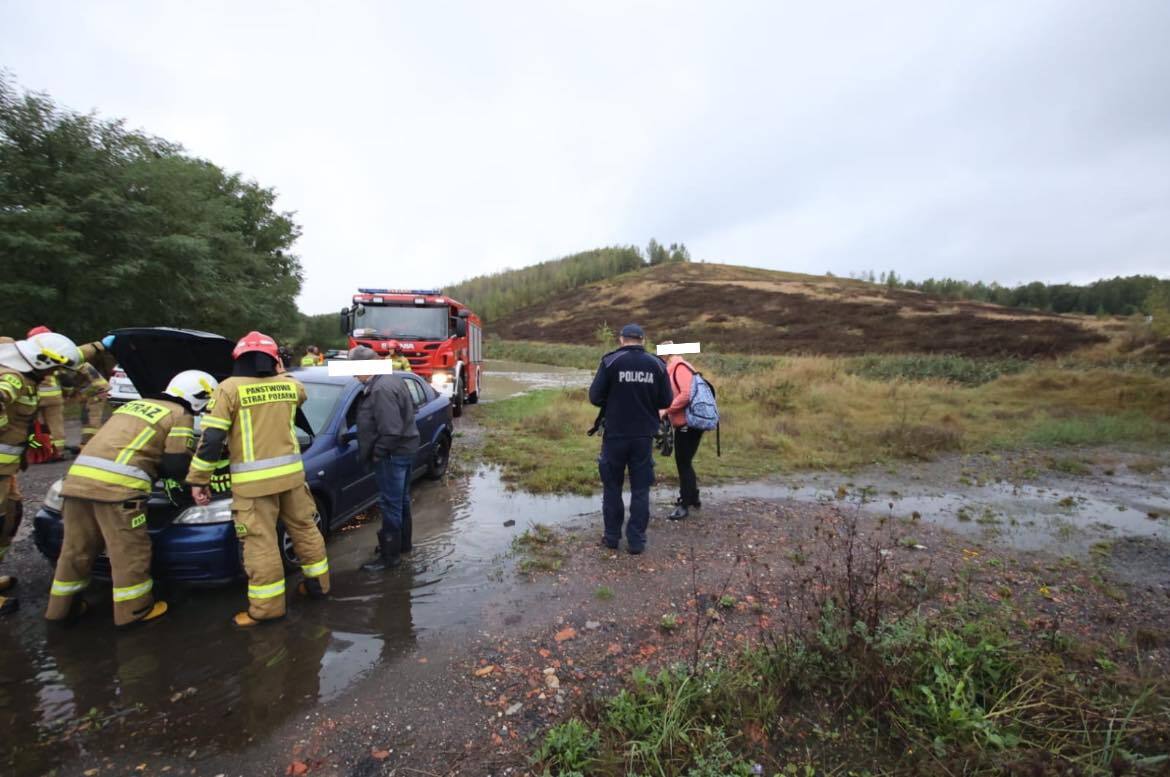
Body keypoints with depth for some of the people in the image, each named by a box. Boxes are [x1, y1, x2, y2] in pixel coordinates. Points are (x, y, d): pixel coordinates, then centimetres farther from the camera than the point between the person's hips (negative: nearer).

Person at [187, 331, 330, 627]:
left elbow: (211, 438, -8)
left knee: (261, 542, 3)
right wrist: (281, 373, 33)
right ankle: (318, 582, 30)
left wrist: (198, 479, -1)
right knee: (304, 527, 17)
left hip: (254, 480, -4)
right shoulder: (289, 385, 5)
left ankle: (267, 606, 11)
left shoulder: (229, 389, -6)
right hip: (291, 472, 4)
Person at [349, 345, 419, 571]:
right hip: (405, 449, 11)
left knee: (390, 504, -1)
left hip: (393, 454, -11)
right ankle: (402, 543, 36)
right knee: (401, 500, 21)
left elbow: (391, 430, -28)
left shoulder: (381, 389, -24)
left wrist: (377, 453, -15)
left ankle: (390, 555, 10)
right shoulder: (393, 379, 9)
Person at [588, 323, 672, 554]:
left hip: (615, 435, -1)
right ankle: (636, 540, 14)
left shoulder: (610, 361, -7)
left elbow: (595, 397, -9)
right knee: (640, 489, 11)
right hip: (644, 436, 2)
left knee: (612, 486, 13)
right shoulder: (657, 364, -1)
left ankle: (612, 536, 21)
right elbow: (666, 401, 1)